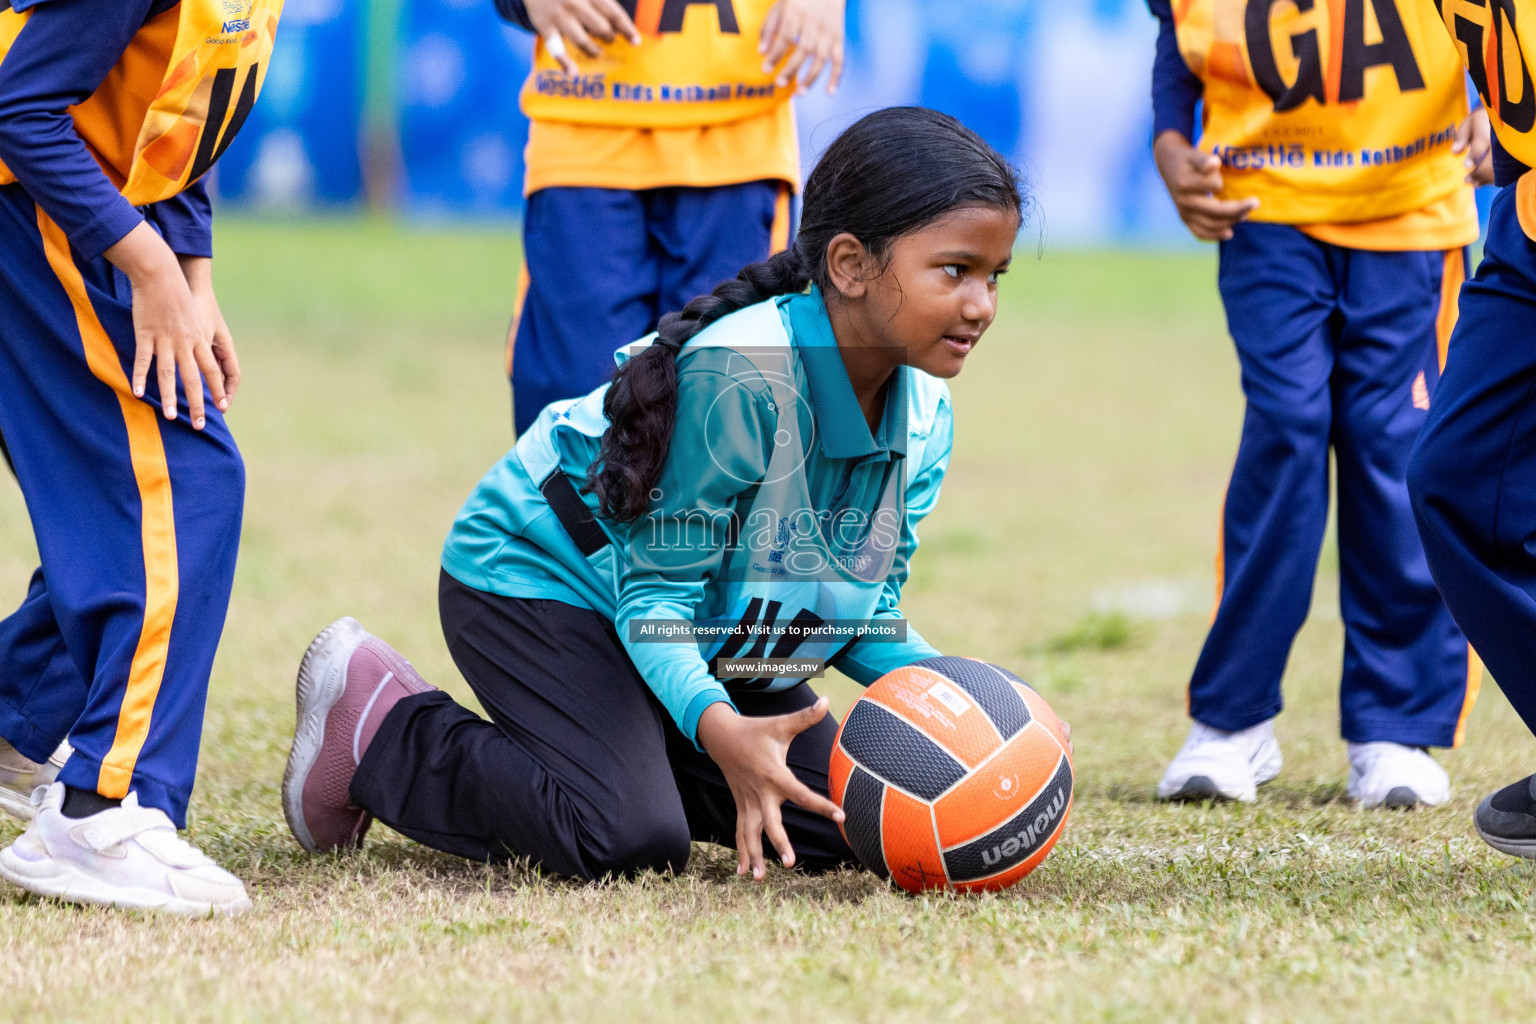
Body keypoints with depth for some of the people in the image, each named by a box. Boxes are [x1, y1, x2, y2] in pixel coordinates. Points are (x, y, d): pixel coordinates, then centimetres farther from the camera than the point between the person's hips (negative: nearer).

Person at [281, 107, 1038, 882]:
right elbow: (658, 591, -30)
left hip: (712, 635, 8)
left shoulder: (923, 419, -11)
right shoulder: (737, 378, -35)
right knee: (632, 842, -25)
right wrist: (715, 725, -48)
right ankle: (379, 724, -3)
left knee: (833, 830, 4)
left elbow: (867, 615, 0)